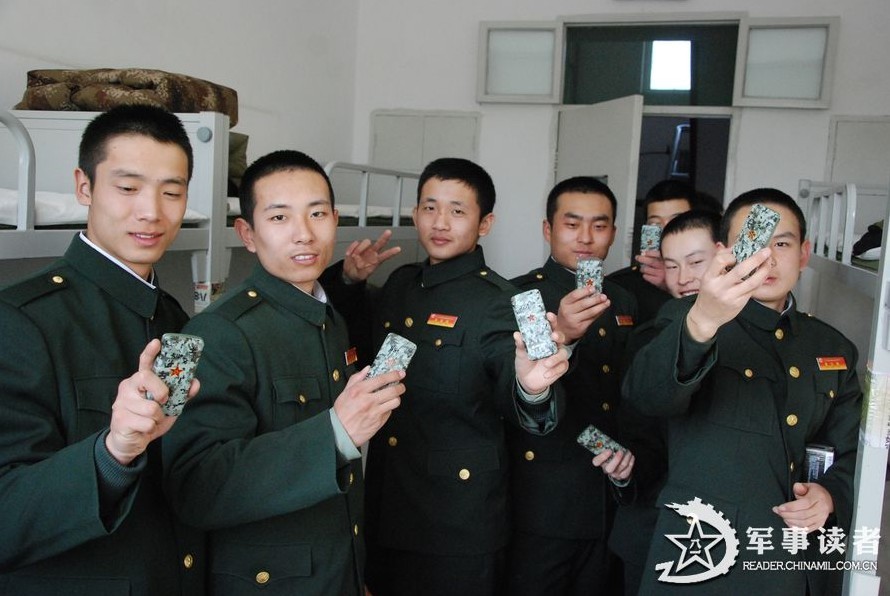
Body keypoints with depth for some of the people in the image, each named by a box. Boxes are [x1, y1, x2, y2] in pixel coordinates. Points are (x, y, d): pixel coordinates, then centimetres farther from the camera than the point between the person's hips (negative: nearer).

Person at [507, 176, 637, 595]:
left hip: (609, 507, 6)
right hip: (540, 507, -5)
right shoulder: (520, 295, -8)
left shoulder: (624, 303, 11)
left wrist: (629, 453, 0)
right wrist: (559, 336, -38)